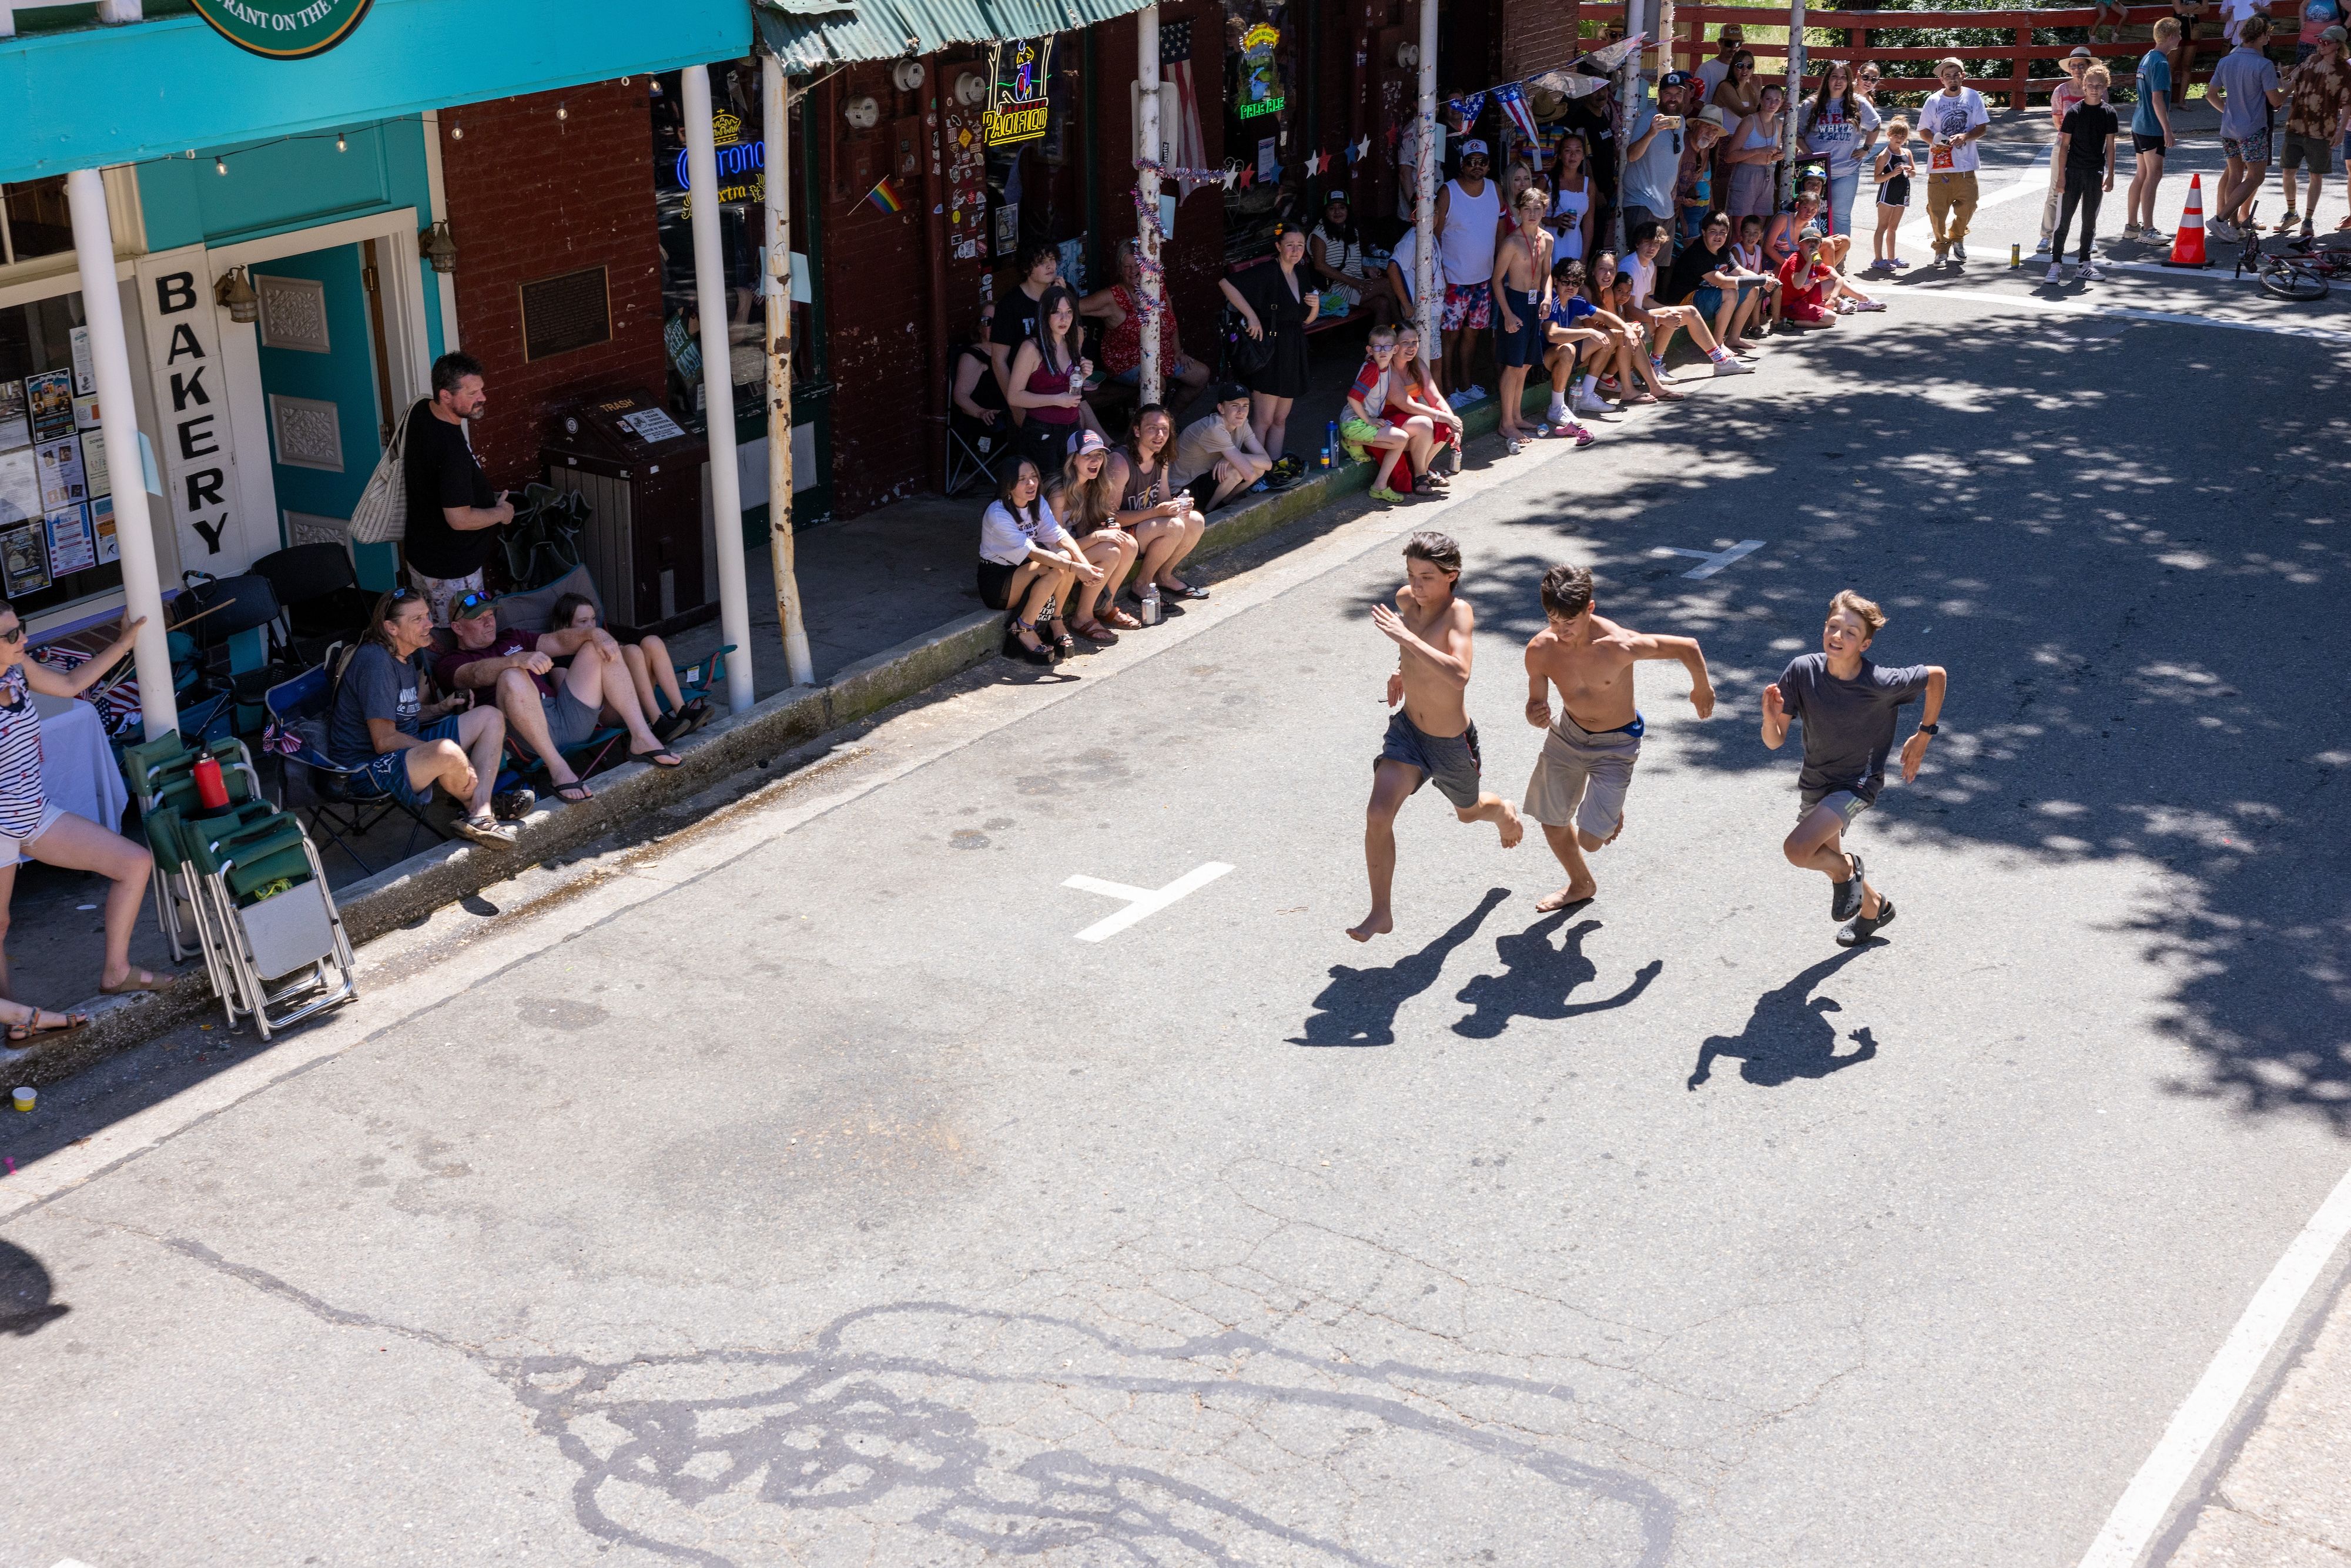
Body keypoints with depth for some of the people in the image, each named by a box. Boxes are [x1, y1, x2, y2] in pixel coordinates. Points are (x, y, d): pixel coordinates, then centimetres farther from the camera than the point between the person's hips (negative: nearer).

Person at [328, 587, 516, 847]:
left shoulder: (411, 656, 10)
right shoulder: (376, 661, -20)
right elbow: (384, 741, -23)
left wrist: (442, 707, 2)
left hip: (408, 746, 11)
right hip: (366, 771, -11)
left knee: (491, 717, 5)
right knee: (449, 753, -38)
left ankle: (480, 815, -14)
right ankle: (472, 803, 0)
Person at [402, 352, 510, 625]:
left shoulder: (420, 411, -5)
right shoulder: (453, 450, -34)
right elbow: (460, 519, -29)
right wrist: (502, 513, -12)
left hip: (419, 553, 9)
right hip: (451, 570, -9)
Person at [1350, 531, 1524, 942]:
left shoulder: (1459, 612, -28)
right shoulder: (1406, 600, -9)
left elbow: (1459, 675, -45)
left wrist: (1406, 638, -47)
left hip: (1452, 743, -4)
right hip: (1407, 729, 4)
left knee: (1470, 812, 25)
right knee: (1378, 815, -16)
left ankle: (1505, 812, 64)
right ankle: (1380, 913, -4)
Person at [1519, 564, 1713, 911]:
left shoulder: (1619, 645, -35)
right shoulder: (1540, 650, -22)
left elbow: (1688, 647, -22)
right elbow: (1536, 703, -7)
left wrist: (1702, 689, -4)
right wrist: (1536, 715, -33)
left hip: (1615, 744, -4)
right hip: (1568, 734, 4)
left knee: (1590, 841, -10)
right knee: (1552, 823, 17)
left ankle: (1612, 812, 28)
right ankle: (1581, 885, 45)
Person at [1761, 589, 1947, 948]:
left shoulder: (1882, 683, -27)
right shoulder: (1803, 670, -20)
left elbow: (1937, 676, -7)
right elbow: (1775, 741, -16)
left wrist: (1924, 736, -1)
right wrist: (1771, 717, -37)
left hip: (1857, 783, -5)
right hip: (1815, 780, 5)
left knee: (1797, 849, -25)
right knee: (1825, 857, 26)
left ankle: (1846, 869, 9)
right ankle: (1874, 907, 55)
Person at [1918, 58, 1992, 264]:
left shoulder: (1973, 97, 4)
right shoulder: (1933, 100, 2)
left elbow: (1982, 128, 3)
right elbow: (1924, 130, 5)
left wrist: (1965, 136, -16)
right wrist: (1934, 140, -17)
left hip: (1965, 164, 1)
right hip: (1939, 163, -1)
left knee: (1967, 206, 3)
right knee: (1937, 209, -3)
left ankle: (1958, 238, 32)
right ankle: (1942, 248, 15)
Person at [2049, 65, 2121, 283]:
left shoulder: (2108, 113, 3)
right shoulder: (2075, 112, -4)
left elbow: (2110, 146, 6)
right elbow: (2065, 145, -3)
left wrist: (2110, 175, 3)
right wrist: (2061, 174, -8)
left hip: (2096, 173, 3)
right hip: (2074, 171, -3)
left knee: (2090, 220, 9)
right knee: (2064, 218, -4)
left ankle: (2084, 265, 16)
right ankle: (2056, 264, -1)